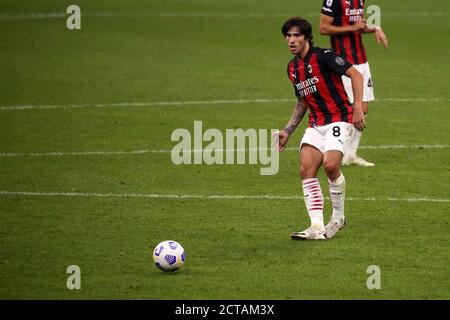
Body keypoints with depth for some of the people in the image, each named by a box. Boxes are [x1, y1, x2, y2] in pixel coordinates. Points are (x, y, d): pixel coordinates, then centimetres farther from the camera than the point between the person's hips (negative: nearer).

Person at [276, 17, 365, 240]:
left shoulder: (323, 56, -11)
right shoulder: (293, 68, 13)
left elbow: (355, 75, -14)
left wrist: (358, 108, -22)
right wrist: (288, 131, 21)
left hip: (339, 119, -7)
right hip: (316, 124, 7)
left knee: (330, 165, -24)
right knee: (306, 169, -10)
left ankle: (338, 217, -2)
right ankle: (317, 228, -11)